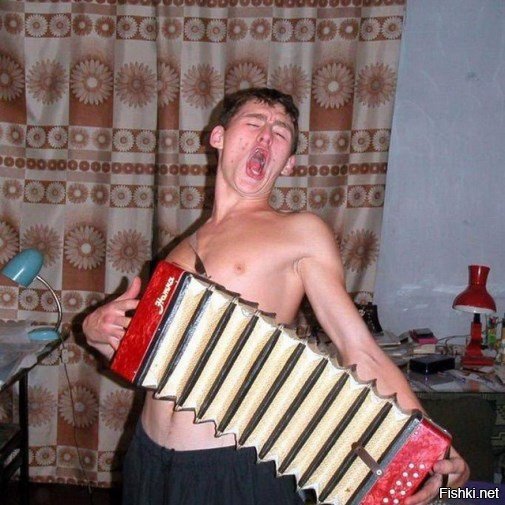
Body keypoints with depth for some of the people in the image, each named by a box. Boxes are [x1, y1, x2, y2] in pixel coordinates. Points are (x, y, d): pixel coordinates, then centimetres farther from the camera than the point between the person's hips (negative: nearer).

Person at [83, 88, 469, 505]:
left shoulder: (301, 232, -3)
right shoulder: (184, 250, 13)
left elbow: (361, 352, -9)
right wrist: (97, 330, 1)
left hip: (238, 469, -5)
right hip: (150, 460, 5)